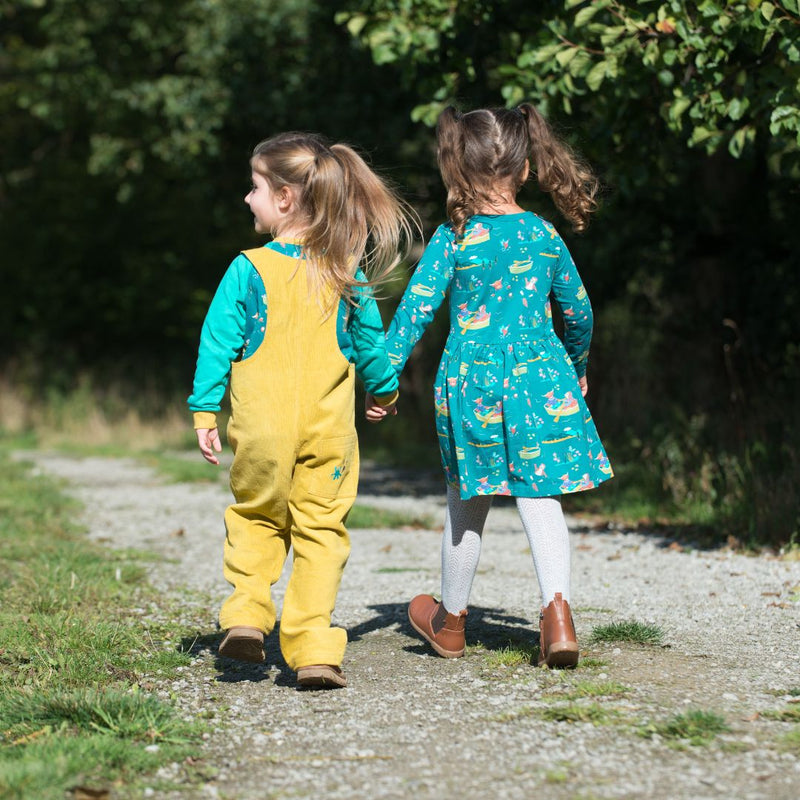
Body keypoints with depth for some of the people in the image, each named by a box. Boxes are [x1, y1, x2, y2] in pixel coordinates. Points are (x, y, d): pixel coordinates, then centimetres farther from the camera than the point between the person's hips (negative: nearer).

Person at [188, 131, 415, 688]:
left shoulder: (248, 270, -5)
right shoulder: (346, 271, 2)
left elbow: (219, 343, -4)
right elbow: (369, 339, 11)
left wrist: (205, 411, 2)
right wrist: (384, 389, 28)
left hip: (262, 427, -1)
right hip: (328, 428, 1)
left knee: (255, 516, 20)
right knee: (321, 530, 5)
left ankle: (247, 612, 6)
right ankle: (314, 649, 0)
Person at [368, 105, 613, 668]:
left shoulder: (452, 238, -5)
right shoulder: (545, 236, 4)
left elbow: (416, 307, -9)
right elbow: (579, 312, 13)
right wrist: (577, 369, 30)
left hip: (471, 381, -1)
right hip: (540, 378, 1)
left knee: (467, 504, 12)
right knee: (541, 497, 2)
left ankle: (450, 620, 29)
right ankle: (557, 606, -18)